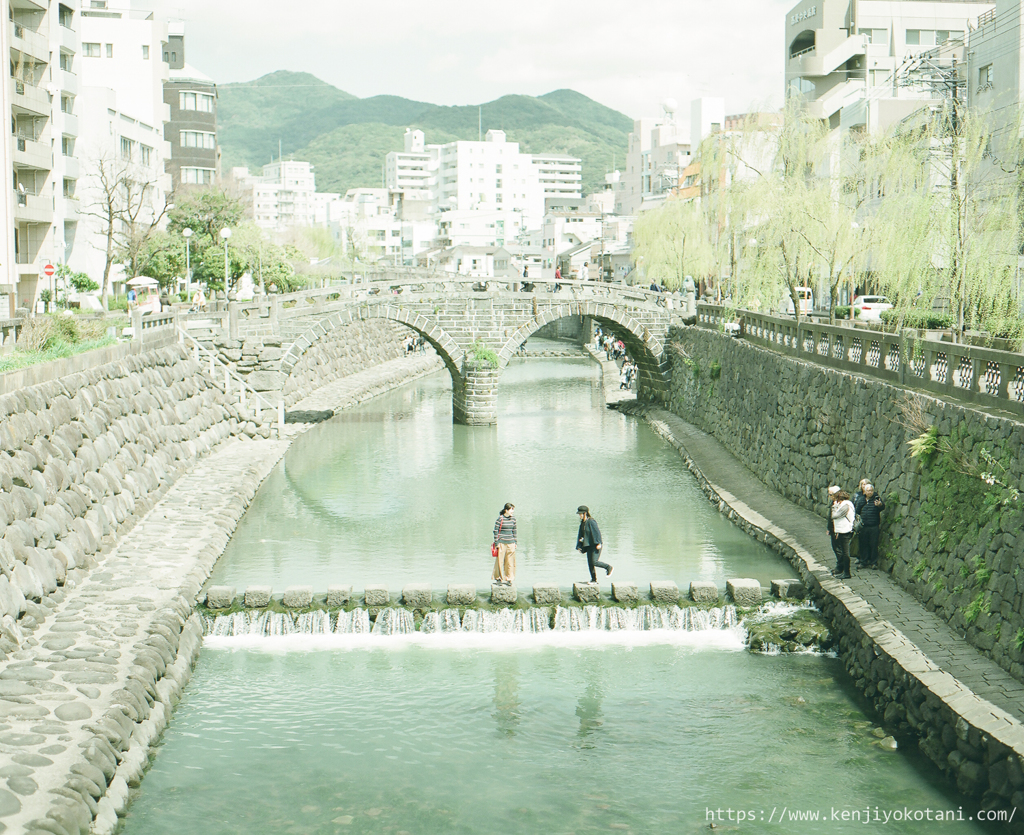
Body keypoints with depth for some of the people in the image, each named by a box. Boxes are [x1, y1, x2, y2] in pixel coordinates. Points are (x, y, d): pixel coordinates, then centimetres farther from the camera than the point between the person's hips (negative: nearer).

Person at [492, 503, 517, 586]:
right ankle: (499, 578, 11)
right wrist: (496, 543, -8)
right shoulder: (500, 519, -9)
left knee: (510, 562, 5)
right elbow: (496, 531, -6)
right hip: (502, 543, -5)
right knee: (500, 561, 1)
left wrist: (515, 542, 14)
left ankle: (509, 579, 12)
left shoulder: (513, 519, 7)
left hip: (510, 543, 5)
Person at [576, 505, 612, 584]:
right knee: (590, 563, 6)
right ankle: (594, 579, 11)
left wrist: (598, 543, -24)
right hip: (589, 545, 9)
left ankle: (609, 567, 5)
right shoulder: (582, 523, 12)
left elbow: (597, 532, -20)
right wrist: (579, 546, 12)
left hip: (595, 545, -9)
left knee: (594, 562, -14)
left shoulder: (591, 521, -16)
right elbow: (580, 535, 17)